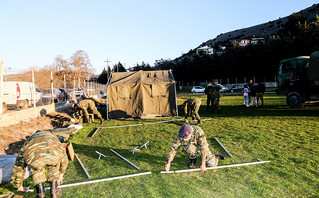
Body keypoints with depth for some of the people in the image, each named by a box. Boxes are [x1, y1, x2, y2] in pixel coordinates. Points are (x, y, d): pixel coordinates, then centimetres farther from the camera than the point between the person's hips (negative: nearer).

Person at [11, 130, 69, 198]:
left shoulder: (28, 141, 43)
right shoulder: (52, 136, 46)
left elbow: (18, 166, 50)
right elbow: (64, 159, 55)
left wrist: (20, 186, 64)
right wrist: (61, 174, 69)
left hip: (35, 156, 0)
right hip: (54, 154, 0)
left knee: (37, 168, 35)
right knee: (53, 165, 35)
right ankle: (54, 190, 33)